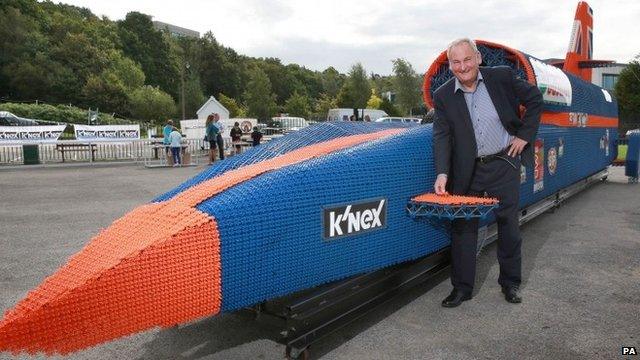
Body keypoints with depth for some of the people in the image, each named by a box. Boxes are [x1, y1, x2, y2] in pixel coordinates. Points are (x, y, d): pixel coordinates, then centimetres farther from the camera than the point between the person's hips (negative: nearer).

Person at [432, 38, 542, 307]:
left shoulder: (502, 77, -7)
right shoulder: (443, 96, -5)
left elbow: (534, 98, 7)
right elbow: (441, 137, -11)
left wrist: (525, 134, -2)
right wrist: (442, 174, -23)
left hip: (503, 165, 0)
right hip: (466, 171, 1)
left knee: (508, 226, 10)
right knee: (463, 227, 4)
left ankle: (510, 283, 29)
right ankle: (462, 287, 18)